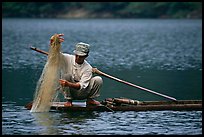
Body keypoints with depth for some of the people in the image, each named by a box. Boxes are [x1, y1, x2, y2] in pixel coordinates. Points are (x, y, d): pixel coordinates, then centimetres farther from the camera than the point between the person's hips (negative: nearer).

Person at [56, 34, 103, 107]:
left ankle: (90, 99, 0)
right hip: (70, 91, 1)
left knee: (98, 79, -22)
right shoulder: (68, 59, -9)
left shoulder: (88, 68, -15)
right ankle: (69, 100, -14)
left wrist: (68, 84, -45)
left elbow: (81, 85, -26)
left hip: (82, 93, -1)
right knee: (67, 76, -30)